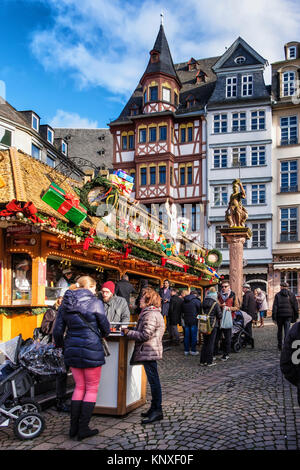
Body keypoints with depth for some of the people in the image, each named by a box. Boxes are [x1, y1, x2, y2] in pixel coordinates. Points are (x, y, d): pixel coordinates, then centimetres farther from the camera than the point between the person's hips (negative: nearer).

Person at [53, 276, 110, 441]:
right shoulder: (94, 302, -10)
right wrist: (104, 334, 20)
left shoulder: (66, 303, 6)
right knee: (92, 388, 8)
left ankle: (74, 427, 20)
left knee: (79, 387, 18)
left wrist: (61, 345, 22)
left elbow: (57, 330, 6)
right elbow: (105, 327, -2)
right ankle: (83, 428, 9)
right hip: (91, 350, -6)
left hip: (72, 350, 6)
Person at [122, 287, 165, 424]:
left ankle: (157, 411, -2)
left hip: (149, 352, -10)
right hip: (149, 352, 10)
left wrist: (128, 332, -12)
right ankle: (154, 408, 22)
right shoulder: (151, 313, 18)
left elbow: (145, 335, -21)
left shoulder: (151, 314, -16)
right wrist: (131, 331, 10)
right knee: (153, 381, 14)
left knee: (153, 380, -6)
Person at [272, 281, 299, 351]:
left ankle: (280, 346, 18)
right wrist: (295, 316, 11)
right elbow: (295, 306, 5)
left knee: (279, 330, 13)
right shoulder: (292, 295, 5)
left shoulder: (277, 295, -2)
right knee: (287, 331, 1)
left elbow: (275, 306, -7)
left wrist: (274, 317, -4)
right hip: (288, 315, 1)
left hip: (280, 315, -1)